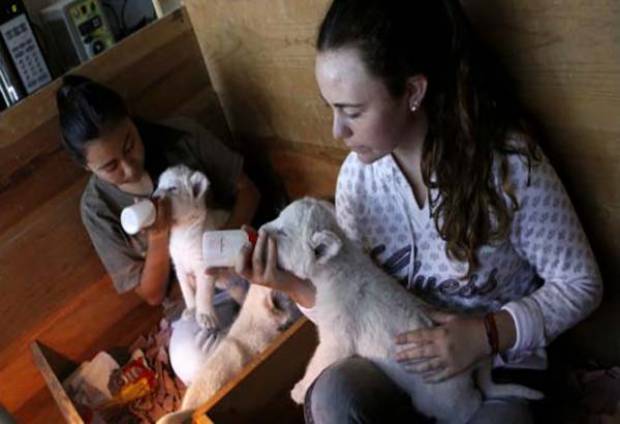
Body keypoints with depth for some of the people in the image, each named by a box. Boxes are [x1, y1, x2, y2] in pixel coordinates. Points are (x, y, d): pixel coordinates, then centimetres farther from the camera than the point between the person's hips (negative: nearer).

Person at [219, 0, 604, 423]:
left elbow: (580, 285, -7)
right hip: (403, 356, 3)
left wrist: (489, 334, -22)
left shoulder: (509, 162, -18)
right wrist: (295, 286, -17)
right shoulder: (358, 174, -6)